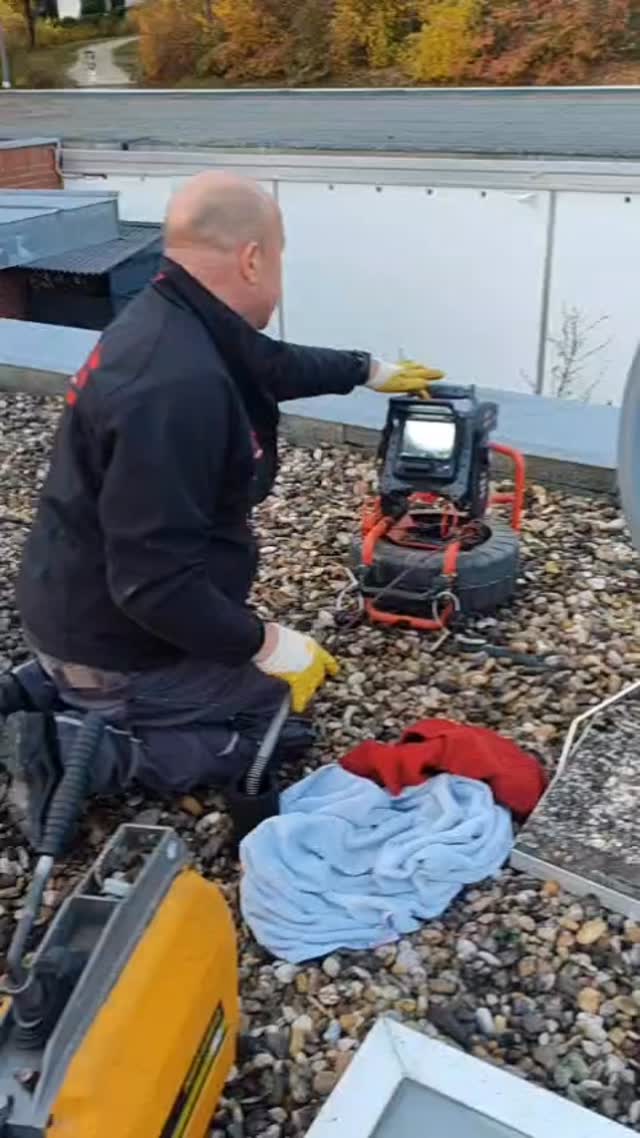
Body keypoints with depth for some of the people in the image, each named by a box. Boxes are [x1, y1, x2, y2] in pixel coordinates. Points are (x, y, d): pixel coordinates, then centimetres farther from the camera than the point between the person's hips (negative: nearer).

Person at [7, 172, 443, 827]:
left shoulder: (172, 320, -1)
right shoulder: (179, 386, -33)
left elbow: (271, 364, 21)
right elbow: (155, 582, -33)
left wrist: (368, 370, 30)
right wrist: (265, 645, -21)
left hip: (88, 611, 9)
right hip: (116, 647, -9)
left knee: (247, 653, 27)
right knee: (283, 709, 9)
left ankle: (54, 694, 13)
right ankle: (92, 752, -3)